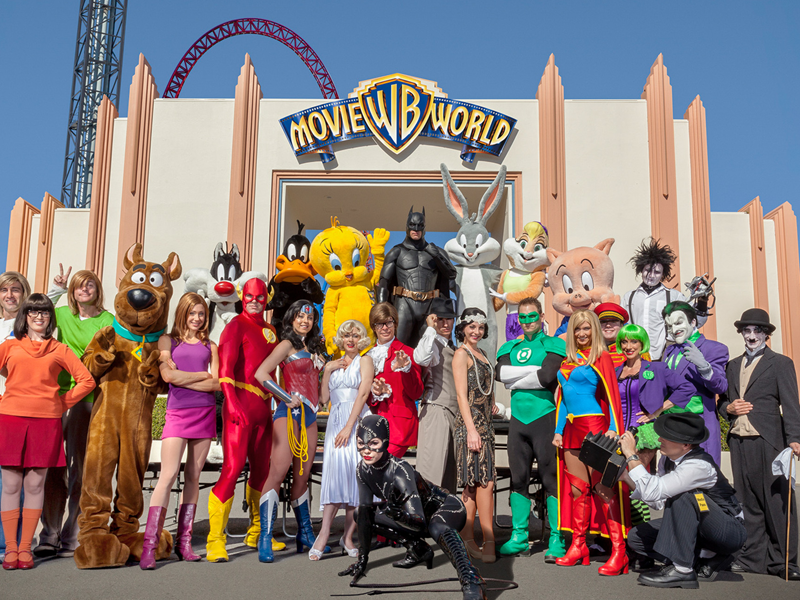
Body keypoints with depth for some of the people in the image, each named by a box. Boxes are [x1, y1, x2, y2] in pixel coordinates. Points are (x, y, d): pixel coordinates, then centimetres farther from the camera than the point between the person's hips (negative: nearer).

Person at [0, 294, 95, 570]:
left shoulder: (59, 350, 11)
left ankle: (26, 547, 11)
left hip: (46, 422, 0)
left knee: (35, 485, 3)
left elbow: (87, 380, 9)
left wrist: (61, 403, 6)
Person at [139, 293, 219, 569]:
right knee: (168, 475, -13)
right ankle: (149, 546, -12)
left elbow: (216, 385, 3)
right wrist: (203, 375, -2)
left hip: (205, 412, 3)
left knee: (193, 476, 4)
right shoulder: (167, 340, 8)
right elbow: (168, 375, -8)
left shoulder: (210, 346, 14)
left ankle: (184, 541, 10)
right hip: (178, 412, -3)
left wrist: (184, 378, -7)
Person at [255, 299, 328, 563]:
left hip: (309, 415, 7)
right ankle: (265, 538, -16)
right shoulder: (287, 345, -1)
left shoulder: (312, 347, 20)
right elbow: (261, 374, -12)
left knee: (302, 476, 11)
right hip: (290, 412, -7)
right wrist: (287, 398, -10)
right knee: (279, 471, -16)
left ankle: (305, 534, 18)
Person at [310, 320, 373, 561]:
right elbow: (324, 398, 15)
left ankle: (348, 536, 0)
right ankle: (324, 534, -17)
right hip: (335, 421, 3)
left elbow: (363, 394, -6)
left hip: (357, 422, -3)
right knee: (336, 471, -12)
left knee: (354, 475, -7)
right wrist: (327, 371, 3)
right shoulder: (334, 364, 21)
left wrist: (349, 427, -15)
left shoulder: (365, 361, 7)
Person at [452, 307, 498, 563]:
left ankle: (467, 540, 12)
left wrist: (492, 405, 11)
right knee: (486, 481, -11)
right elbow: (462, 394, -13)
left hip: (484, 424, 9)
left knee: (474, 483, 8)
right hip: (471, 423, -9)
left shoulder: (481, 354, 20)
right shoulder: (461, 354, -6)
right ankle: (489, 543, -8)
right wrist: (471, 429, -19)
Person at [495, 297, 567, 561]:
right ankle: (519, 537, 16)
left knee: (551, 478, -4)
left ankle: (557, 539, 2)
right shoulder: (509, 348, 17)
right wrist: (533, 371, -7)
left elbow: (547, 377, -14)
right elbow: (501, 374, -2)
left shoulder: (554, 345, 2)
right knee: (518, 479, 8)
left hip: (545, 416, -4)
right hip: (518, 418, 5)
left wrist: (515, 378, -3)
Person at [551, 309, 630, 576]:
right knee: (577, 489, 10)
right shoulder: (569, 360, 17)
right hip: (572, 429, 7)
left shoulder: (601, 358, -2)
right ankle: (578, 546, 17)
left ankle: (619, 551, -6)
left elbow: (612, 396, -7)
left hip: (594, 426, -7)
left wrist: (612, 429, -18)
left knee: (603, 489, -8)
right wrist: (559, 431, 14)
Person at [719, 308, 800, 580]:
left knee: (776, 499, -4)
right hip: (738, 440, 5)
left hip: (767, 440, -5)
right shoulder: (733, 365, 19)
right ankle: (752, 558, 14)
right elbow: (722, 400, 24)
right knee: (747, 501, 8)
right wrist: (729, 408, 1)